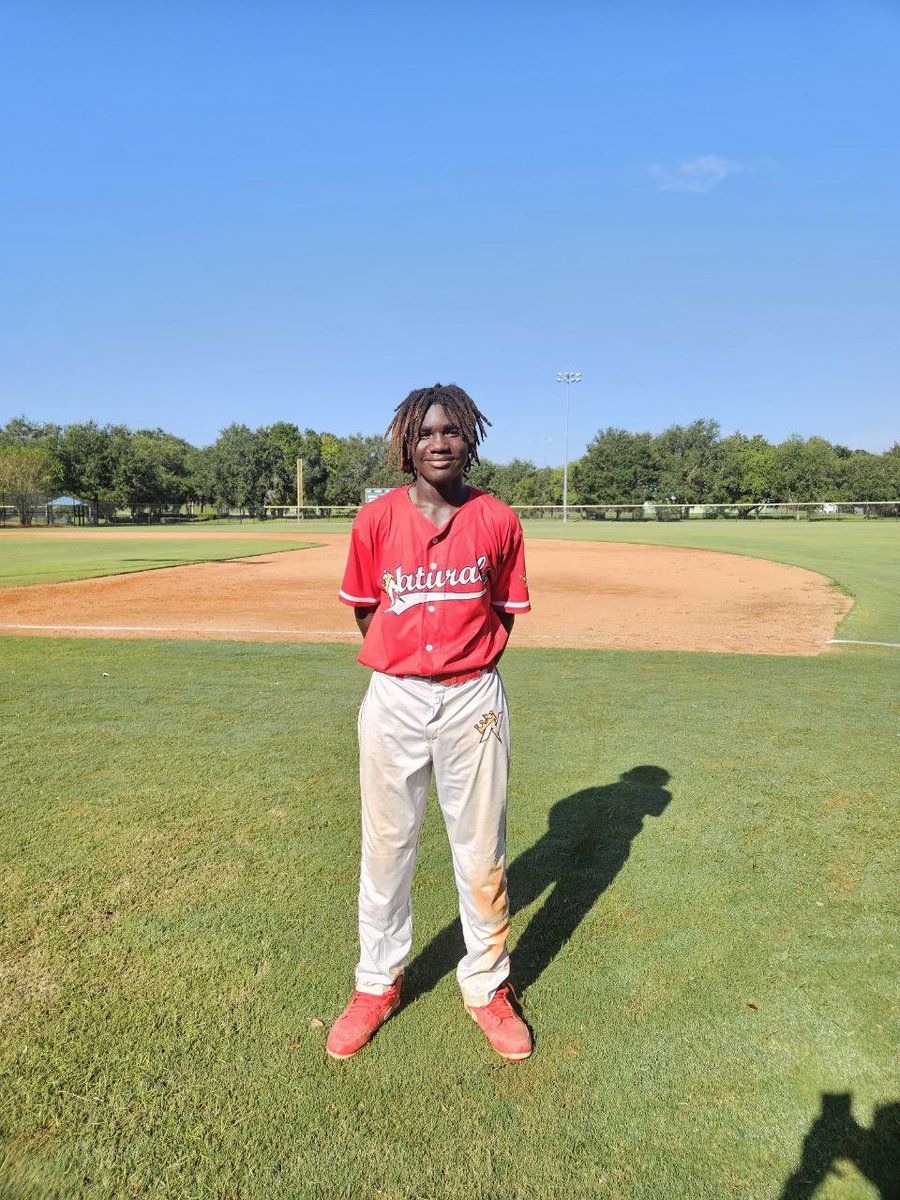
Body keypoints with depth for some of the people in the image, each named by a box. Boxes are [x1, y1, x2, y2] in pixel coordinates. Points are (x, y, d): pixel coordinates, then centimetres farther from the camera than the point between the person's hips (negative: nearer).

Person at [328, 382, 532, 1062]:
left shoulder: (497, 521, -2)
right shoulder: (377, 519, -2)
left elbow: (506, 611, 8)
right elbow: (365, 610, 9)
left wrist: (466, 668, 5)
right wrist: (405, 664, 10)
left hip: (474, 699, 0)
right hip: (393, 698, 1)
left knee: (482, 854, 10)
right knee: (386, 849, 13)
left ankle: (487, 987, 33)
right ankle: (378, 985, 34)